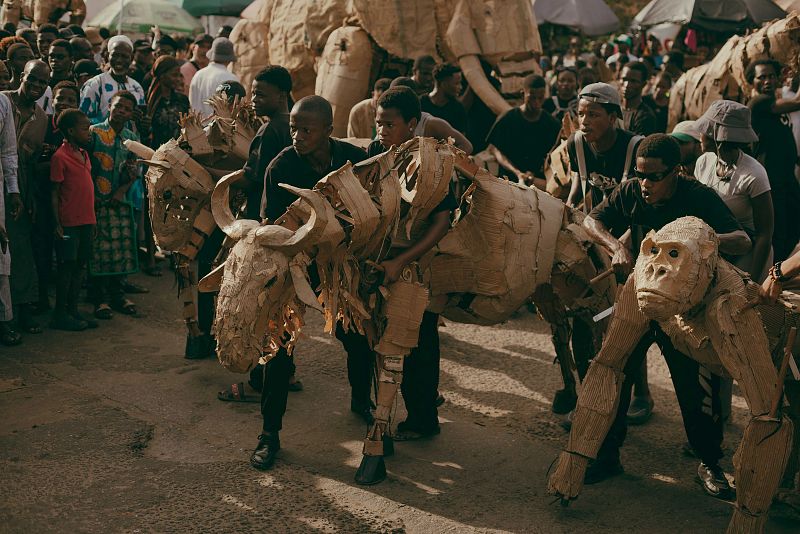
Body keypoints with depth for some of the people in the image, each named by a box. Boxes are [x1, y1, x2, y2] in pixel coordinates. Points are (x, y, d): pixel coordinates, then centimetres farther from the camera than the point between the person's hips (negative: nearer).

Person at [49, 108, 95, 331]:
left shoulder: (84, 154, 13)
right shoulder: (60, 157, -11)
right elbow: (54, 193, -10)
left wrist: (92, 220, 16)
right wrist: (57, 224, -14)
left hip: (86, 220, 8)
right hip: (69, 222, -7)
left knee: (80, 264, 11)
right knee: (67, 266, -2)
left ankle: (72, 310, 20)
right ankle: (60, 315, 7)